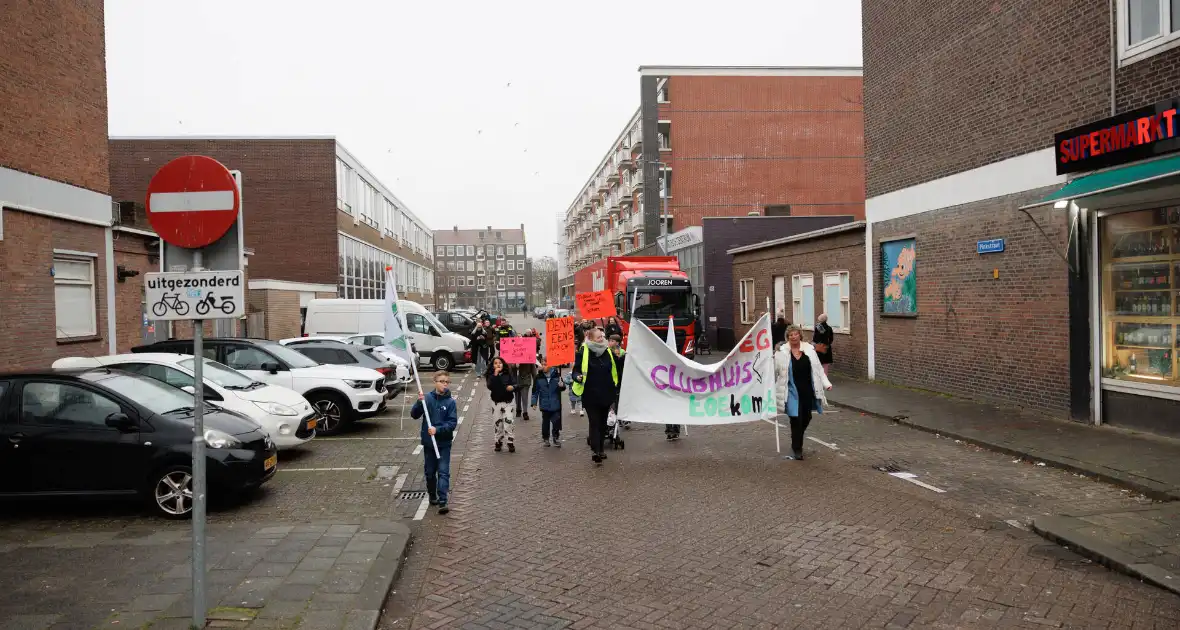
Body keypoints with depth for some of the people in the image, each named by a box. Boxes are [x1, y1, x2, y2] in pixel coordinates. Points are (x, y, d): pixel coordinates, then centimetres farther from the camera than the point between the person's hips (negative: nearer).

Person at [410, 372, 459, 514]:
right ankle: (432, 496, 33)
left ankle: (442, 502, -10)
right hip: (428, 442, 2)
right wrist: (419, 402, -22)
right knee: (430, 472, 15)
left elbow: (453, 423, -11)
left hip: (444, 443, -2)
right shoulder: (427, 398, -3)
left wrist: (437, 429, -23)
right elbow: (414, 415, -5)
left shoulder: (450, 402, -8)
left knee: (443, 472, -7)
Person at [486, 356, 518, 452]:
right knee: (498, 424, 10)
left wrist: (512, 387, -24)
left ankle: (510, 443, 4)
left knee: (508, 423, -7)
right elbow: (490, 387, -21)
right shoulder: (491, 376, -5)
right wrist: (495, 375, -25)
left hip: (507, 402, -1)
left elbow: (514, 384, -1)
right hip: (496, 403, 1)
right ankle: (498, 443, 23)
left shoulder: (508, 374, -2)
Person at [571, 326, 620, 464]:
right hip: (590, 396, -4)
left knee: (602, 423, 14)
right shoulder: (583, 353, -8)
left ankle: (600, 448, 26)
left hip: (606, 395, 5)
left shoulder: (609, 353, 5)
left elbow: (617, 371, 18)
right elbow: (576, 370, -7)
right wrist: (578, 377, -26)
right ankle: (595, 451, -11)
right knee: (594, 422, -8)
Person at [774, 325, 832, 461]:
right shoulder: (781, 352, -6)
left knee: (806, 418, 12)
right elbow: (774, 372, 0)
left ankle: (797, 442, 39)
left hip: (808, 391, 4)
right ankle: (796, 449, 11)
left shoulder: (809, 349, 3)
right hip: (792, 392, -4)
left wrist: (826, 383, 2)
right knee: (796, 419, -5)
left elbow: (818, 369, 9)